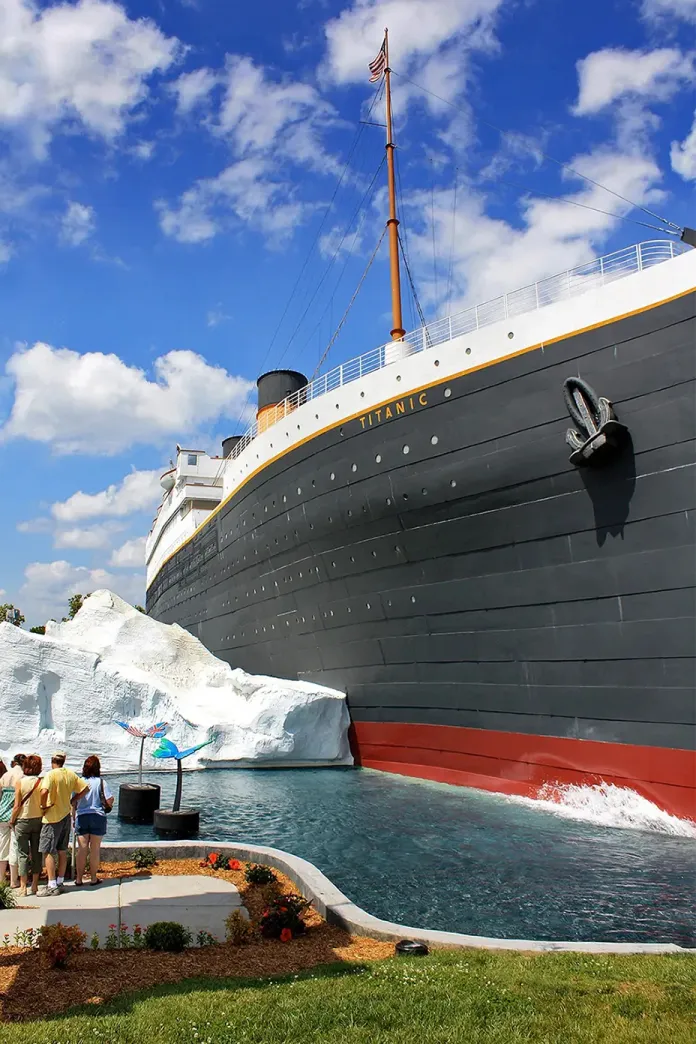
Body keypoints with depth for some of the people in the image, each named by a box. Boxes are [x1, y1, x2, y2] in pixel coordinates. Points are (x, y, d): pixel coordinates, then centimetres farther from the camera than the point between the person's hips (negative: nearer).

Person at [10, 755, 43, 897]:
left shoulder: (20, 782, -9)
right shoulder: (42, 782, -7)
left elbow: (17, 806, -9)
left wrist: (12, 820, 5)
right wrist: (43, 817, 8)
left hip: (23, 820, -2)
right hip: (38, 820, 2)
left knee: (23, 853, 6)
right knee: (36, 853, 10)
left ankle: (23, 887, 8)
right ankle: (35, 885, 16)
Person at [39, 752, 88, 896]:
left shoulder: (51, 774, -16)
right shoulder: (71, 774, 5)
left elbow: (44, 791, -33)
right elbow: (84, 788, 10)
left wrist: (44, 806, -18)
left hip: (52, 818, -7)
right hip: (66, 815, 7)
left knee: (48, 852, 0)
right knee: (62, 851, 14)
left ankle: (52, 886, 0)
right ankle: (60, 883, 22)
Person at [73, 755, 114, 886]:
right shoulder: (101, 782, -5)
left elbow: (73, 803, 2)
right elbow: (110, 800, -8)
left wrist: (74, 818, 13)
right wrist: (108, 806, 14)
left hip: (81, 817, 1)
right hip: (98, 816, -1)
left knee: (82, 849, 9)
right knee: (95, 849, 7)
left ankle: (78, 879, 14)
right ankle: (93, 878, 14)